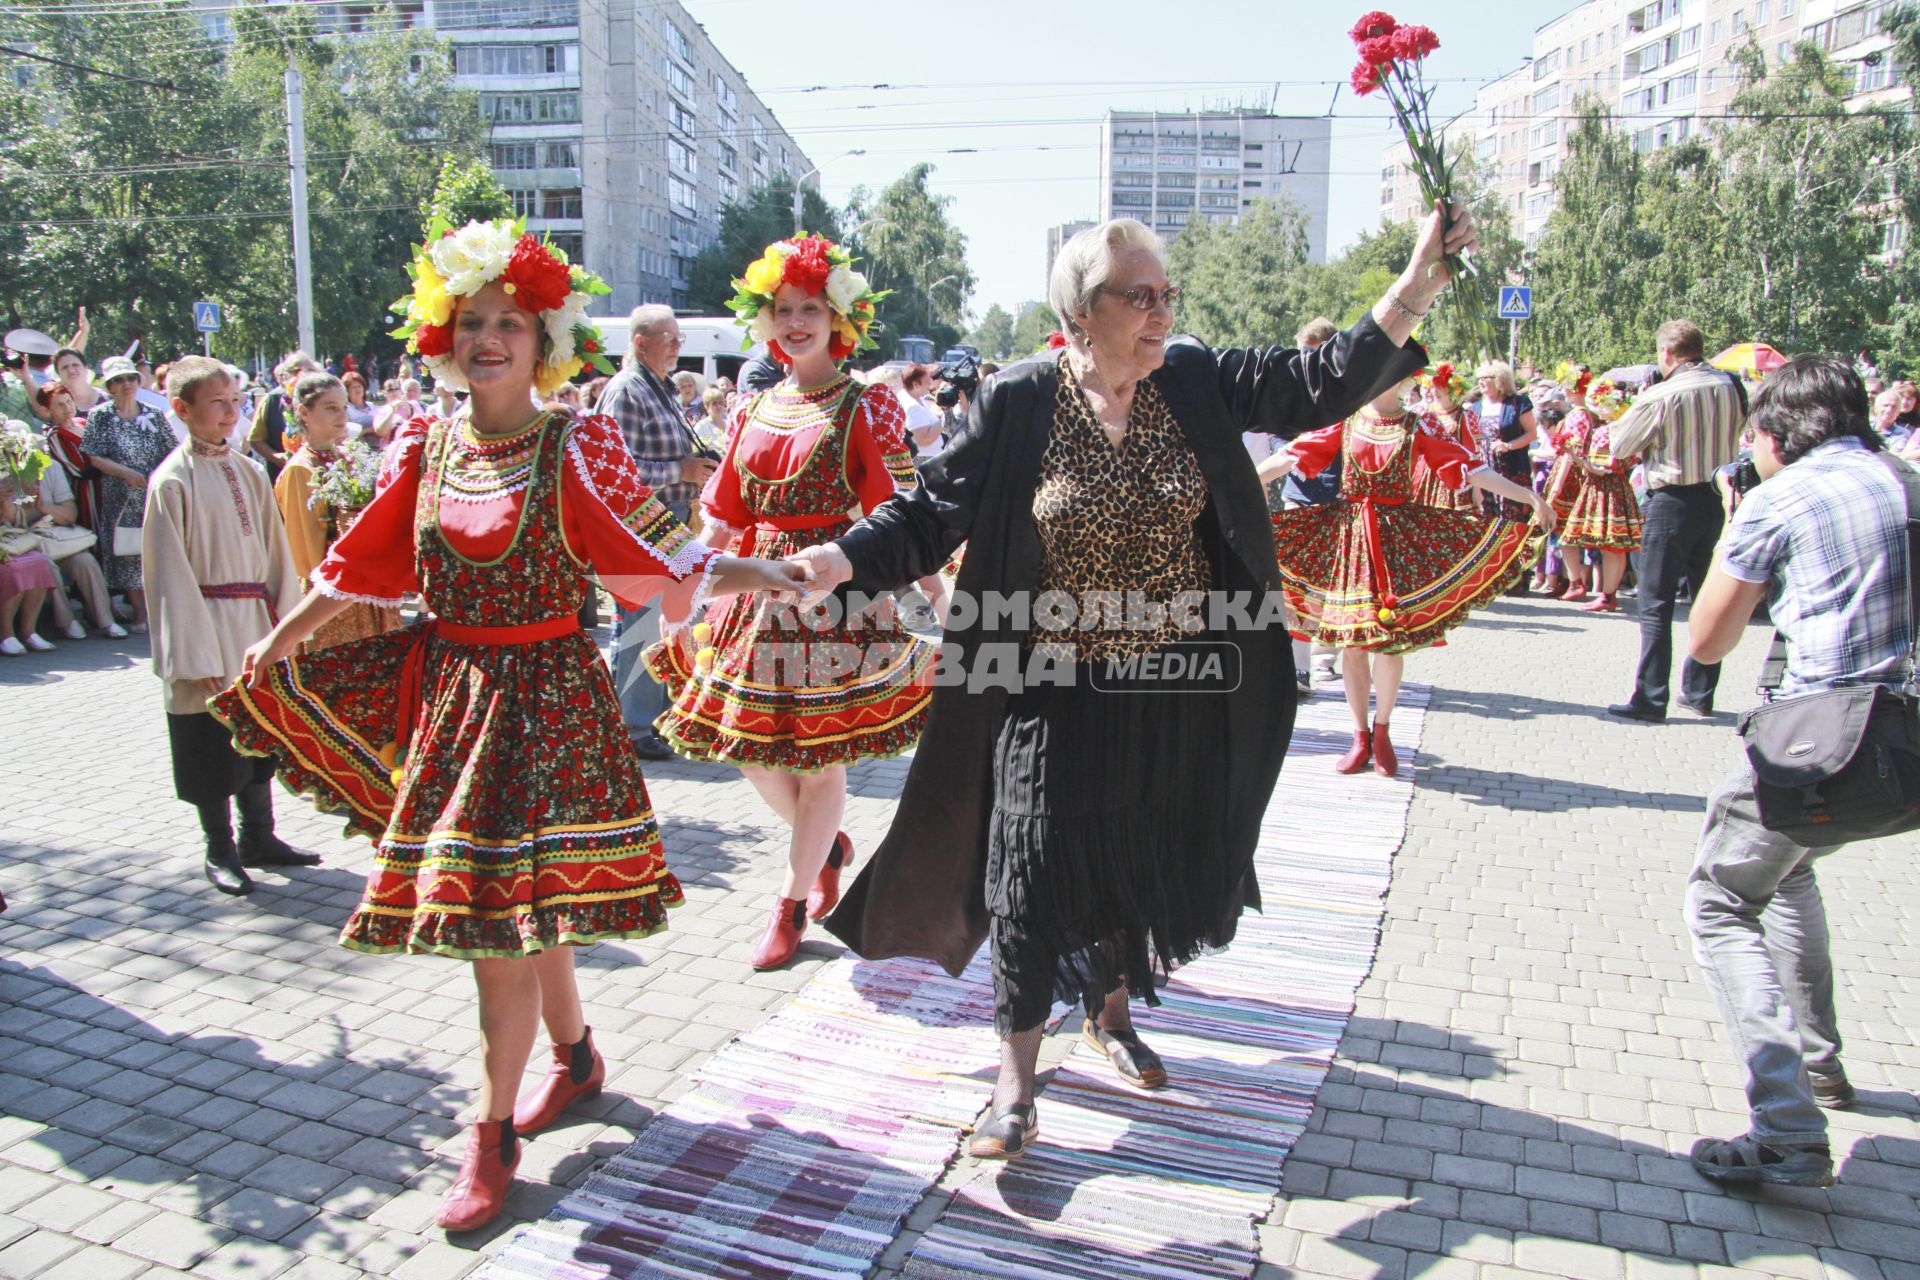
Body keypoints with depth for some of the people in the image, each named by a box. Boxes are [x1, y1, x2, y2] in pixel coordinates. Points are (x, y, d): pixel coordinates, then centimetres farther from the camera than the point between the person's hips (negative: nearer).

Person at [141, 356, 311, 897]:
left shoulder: (250, 473, 7)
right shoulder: (173, 481, -9)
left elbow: (276, 552, 10)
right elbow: (171, 574, -11)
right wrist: (194, 653, -14)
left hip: (255, 620, 5)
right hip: (207, 626, -5)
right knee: (212, 744, 4)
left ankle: (258, 836, 28)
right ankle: (219, 850, 18)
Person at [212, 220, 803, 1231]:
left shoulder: (576, 449, -8)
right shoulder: (426, 448, 5)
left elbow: (660, 561, -12)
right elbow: (358, 566, 15)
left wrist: (757, 575, -27)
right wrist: (275, 646, 22)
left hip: (546, 693, -5)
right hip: (447, 689, 5)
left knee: (501, 911, -3)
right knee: (511, 900, 14)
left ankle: (491, 1136, 12)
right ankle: (574, 1055, 37)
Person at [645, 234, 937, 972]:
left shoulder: (865, 407, -3)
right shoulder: (752, 412, 12)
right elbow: (722, 520, 13)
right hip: (762, 591, 6)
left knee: (820, 756, 0)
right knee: (751, 748, 8)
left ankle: (791, 903, 17)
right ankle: (829, 845, 35)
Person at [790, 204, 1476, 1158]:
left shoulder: (1196, 384, 0)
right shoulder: (1018, 403, -9)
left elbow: (1321, 385, -4)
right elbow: (933, 511, -8)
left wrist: (1418, 285, -14)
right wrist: (833, 562, -22)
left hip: (1175, 694, 4)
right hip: (1056, 696, -3)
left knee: (1142, 865, 18)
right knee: (1035, 878, 0)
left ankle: (1110, 1012, 44)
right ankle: (1016, 1080, 18)